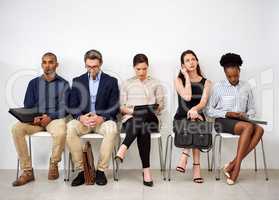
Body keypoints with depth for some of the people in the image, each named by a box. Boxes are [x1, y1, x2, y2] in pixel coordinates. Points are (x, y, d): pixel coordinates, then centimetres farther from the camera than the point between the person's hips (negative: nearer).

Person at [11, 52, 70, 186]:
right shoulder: (34, 83, 13)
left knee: (61, 133, -36)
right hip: (35, 119, 3)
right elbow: (27, 106, 9)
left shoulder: (63, 84, 5)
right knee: (16, 129, -25)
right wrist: (33, 117, -13)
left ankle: (54, 163, -4)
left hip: (55, 118, -3)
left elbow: (64, 108, -2)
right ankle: (27, 171, -17)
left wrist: (50, 117, -19)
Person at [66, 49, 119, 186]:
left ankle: (101, 170, -20)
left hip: (103, 120, -1)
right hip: (83, 120, 2)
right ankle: (81, 170, -19)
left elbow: (114, 108, -1)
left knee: (112, 128, -35)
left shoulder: (111, 81, 4)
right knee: (70, 127, -30)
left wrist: (101, 118, -20)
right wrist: (81, 117, -16)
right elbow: (73, 106, 6)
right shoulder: (77, 81, 10)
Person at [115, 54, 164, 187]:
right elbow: (121, 107, 10)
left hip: (150, 118, 1)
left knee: (142, 118, -39)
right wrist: (130, 110, -9)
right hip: (130, 118, 0)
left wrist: (155, 109, -8)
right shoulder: (127, 84, 16)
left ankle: (123, 148, -42)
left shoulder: (155, 83, 17)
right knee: (142, 128, -38)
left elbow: (161, 104, 12)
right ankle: (146, 170, -41)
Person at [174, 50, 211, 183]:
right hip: (181, 118, -1)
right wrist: (187, 76, -3)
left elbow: (203, 102, -7)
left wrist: (194, 109, -30)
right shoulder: (179, 80, 6)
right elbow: (187, 96, -13)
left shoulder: (206, 82, 9)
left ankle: (185, 156, -26)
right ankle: (196, 166, -28)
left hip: (198, 116, 1)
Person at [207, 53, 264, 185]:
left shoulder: (246, 87, 10)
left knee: (259, 129, -28)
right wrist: (227, 113, -13)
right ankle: (237, 166, -23)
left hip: (241, 121, 4)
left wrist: (246, 116, -6)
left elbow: (252, 109, 16)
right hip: (222, 121, -4)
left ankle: (233, 164, -26)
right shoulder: (218, 87, 1)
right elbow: (210, 111, 2)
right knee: (248, 127, -32)